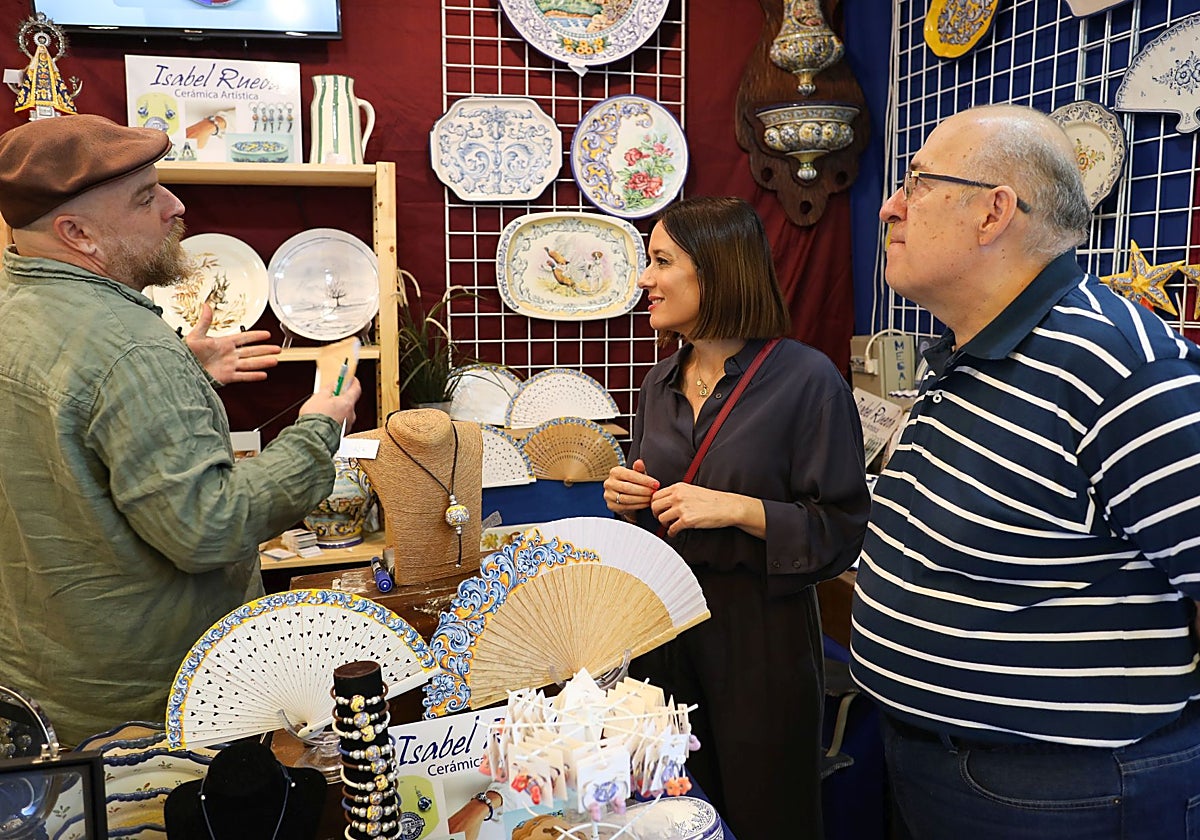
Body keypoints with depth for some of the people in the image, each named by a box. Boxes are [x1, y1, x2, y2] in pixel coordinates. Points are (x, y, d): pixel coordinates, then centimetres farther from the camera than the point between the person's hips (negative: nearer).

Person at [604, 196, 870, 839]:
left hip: (760, 633, -5)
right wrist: (627, 500, -2)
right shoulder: (661, 383, 7)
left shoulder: (805, 378, -13)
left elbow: (842, 531, -13)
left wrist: (738, 509, -23)